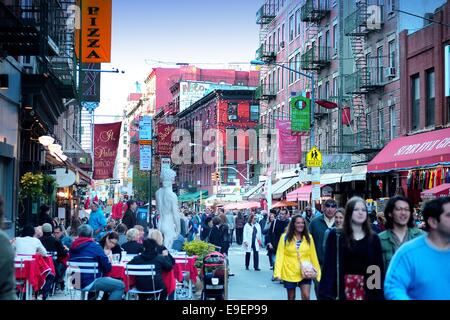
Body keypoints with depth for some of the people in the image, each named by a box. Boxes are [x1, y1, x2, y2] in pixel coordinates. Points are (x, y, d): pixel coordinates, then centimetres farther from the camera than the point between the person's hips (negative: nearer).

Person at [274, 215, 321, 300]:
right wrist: (278, 272, -17)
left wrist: (317, 271, 4)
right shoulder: (285, 237, -5)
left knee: (306, 296, -10)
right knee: (291, 297, 12)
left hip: (305, 273, 1)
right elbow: (280, 255, -8)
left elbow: (313, 255, 5)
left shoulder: (308, 237, 2)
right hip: (289, 272, -1)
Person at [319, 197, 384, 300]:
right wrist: (326, 294, -12)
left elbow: (379, 268, 5)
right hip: (343, 288, -1)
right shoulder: (336, 236, 1)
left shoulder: (374, 238, 6)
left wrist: (379, 295, 0)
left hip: (366, 289, 2)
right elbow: (329, 265, -4)